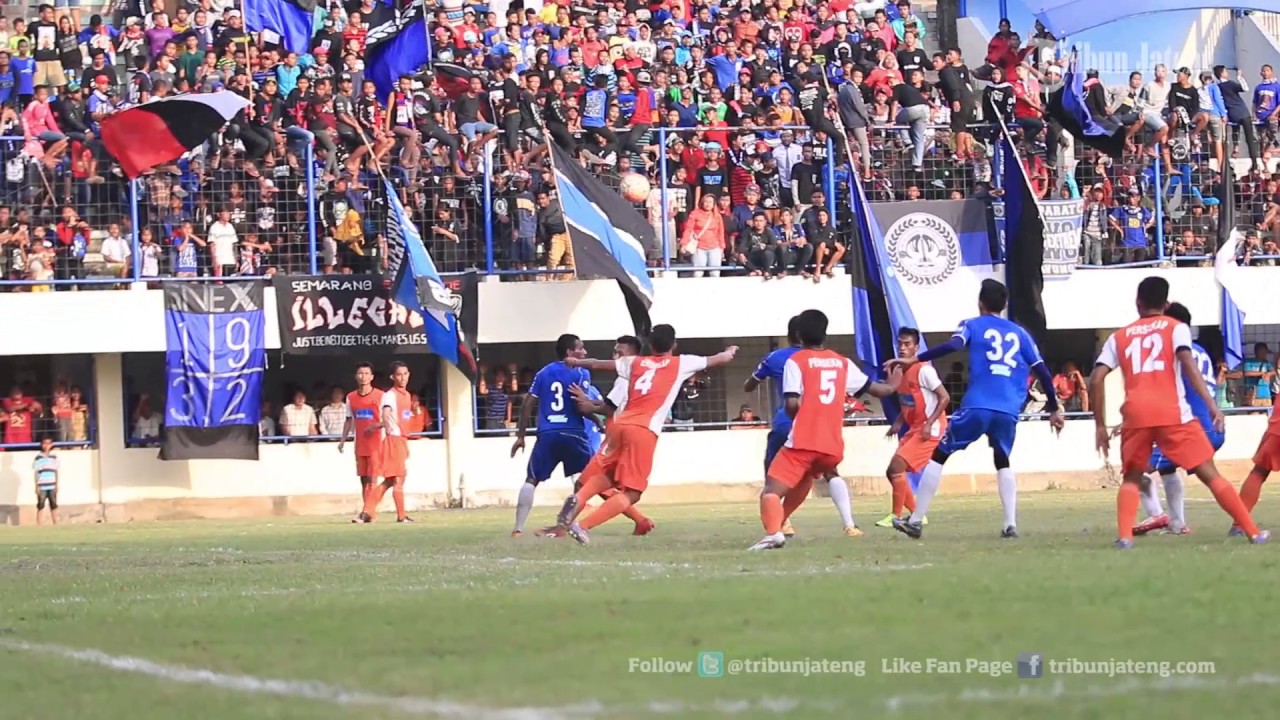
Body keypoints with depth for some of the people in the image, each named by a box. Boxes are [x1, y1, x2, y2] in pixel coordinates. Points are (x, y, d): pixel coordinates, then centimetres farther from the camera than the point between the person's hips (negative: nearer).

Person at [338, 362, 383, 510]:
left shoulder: (380, 396, -4)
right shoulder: (351, 397, 10)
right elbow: (349, 420, 17)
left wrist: (375, 426, -18)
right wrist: (343, 440, 11)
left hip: (375, 444, -5)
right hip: (360, 445, 5)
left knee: (372, 480, -9)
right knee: (364, 480, 8)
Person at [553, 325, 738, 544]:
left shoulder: (635, 363, 20)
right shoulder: (681, 364, 11)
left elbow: (597, 364, 32)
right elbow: (720, 359, 22)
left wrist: (577, 362, 53)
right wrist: (730, 352, 46)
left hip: (620, 425, 5)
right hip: (644, 431, -5)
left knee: (604, 476, 23)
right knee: (631, 492, -1)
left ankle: (578, 499, -9)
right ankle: (583, 526, -16)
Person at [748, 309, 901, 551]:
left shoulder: (796, 361, -2)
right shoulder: (842, 363, 13)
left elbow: (792, 404, -14)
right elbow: (877, 389, 23)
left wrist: (792, 415, 9)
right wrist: (892, 386, 46)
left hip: (802, 442, -5)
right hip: (833, 445, 5)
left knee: (772, 490, -8)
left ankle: (773, 531, -34)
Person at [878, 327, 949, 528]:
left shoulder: (924, 370, -17)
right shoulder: (900, 370, 9)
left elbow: (944, 398, -17)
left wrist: (929, 424, -23)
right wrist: (898, 423, 8)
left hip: (929, 430, -9)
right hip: (914, 429, 9)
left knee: (896, 466, -17)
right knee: (893, 471, 8)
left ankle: (896, 516, -9)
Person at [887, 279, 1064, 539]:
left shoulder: (973, 326, 10)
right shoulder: (1020, 333, 20)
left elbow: (953, 345, -11)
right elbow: (1042, 372, 16)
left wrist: (915, 360, -13)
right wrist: (1054, 409, 24)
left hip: (977, 407, -3)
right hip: (1008, 412, 3)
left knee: (939, 456, 12)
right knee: (1003, 462, 24)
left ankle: (916, 521, 9)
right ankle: (1011, 524, 6)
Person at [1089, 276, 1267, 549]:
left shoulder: (1119, 337, 19)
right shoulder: (1176, 328, 12)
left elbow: (1096, 379, 10)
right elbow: (1188, 363, -7)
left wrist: (1100, 425, 14)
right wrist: (1211, 404, -12)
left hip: (1135, 415, 2)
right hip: (1172, 413, -2)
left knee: (1132, 477, 19)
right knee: (1209, 473, 6)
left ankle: (1125, 535, -3)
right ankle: (1253, 531, 4)